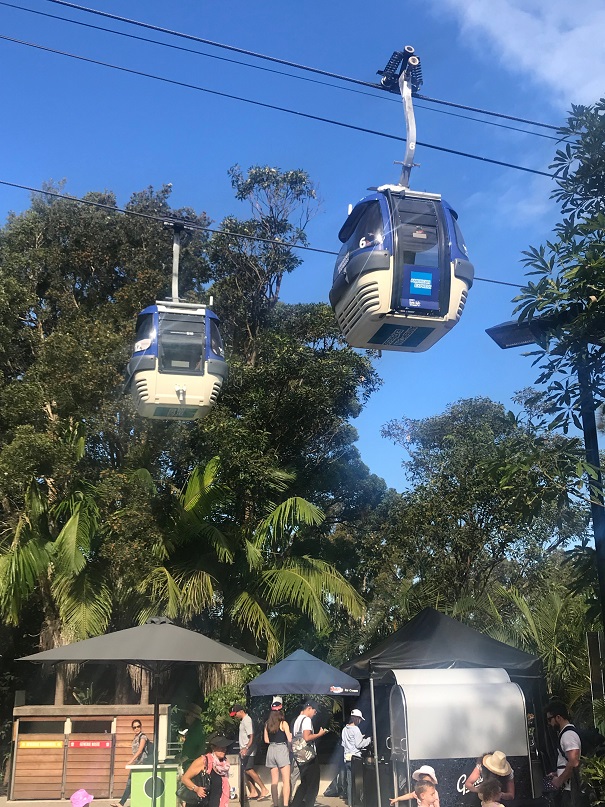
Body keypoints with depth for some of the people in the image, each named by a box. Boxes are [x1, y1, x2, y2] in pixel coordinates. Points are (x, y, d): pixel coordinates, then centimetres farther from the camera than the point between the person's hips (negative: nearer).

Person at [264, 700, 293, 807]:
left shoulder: (267, 724, 6)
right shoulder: (283, 723, -8)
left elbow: (266, 740, 10)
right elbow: (289, 739, -11)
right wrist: (290, 735, 9)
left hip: (271, 750, 5)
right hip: (282, 749, -5)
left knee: (274, 781, 11)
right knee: (286, 780, -3)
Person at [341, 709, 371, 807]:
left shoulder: (345, 729, 10)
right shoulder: (355, 729, -13)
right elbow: (359, 744, -16)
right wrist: (368, 739, -2)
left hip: (347, 758, 7)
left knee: (349, 782, 9)